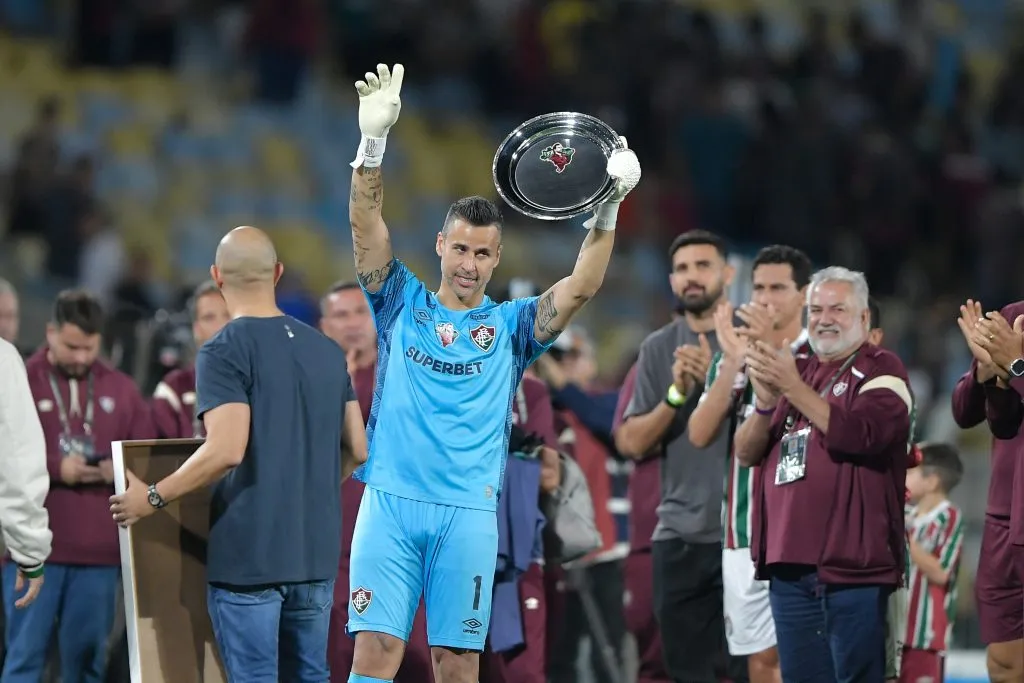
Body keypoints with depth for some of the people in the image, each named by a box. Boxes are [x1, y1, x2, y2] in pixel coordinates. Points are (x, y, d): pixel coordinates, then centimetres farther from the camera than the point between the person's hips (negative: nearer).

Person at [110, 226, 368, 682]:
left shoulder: (223, 353, -10)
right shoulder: (327, 351, 11)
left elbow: (227, 450, -21)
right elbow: (357, 450, 12)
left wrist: (153, 498, -11)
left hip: (247, 557, -6)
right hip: (316, 555, 6)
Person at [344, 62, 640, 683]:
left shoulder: (510, 327, 12)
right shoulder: (404, 305, 12)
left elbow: (582, 287, -1)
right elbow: (367, 226, 0)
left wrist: (609, 208, -15)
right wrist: (373, 142, -15)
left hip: (468, 510, 1)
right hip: (391, 499, -1)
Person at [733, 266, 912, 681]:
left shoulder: (881, 370, 0)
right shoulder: (796, 372, 20)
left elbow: (862, 433, -19)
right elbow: (746, 453, 11)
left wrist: (792, 388, -19)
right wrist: (765, 403, -9)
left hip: (851, 565, -6)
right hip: (789, 563, 6)